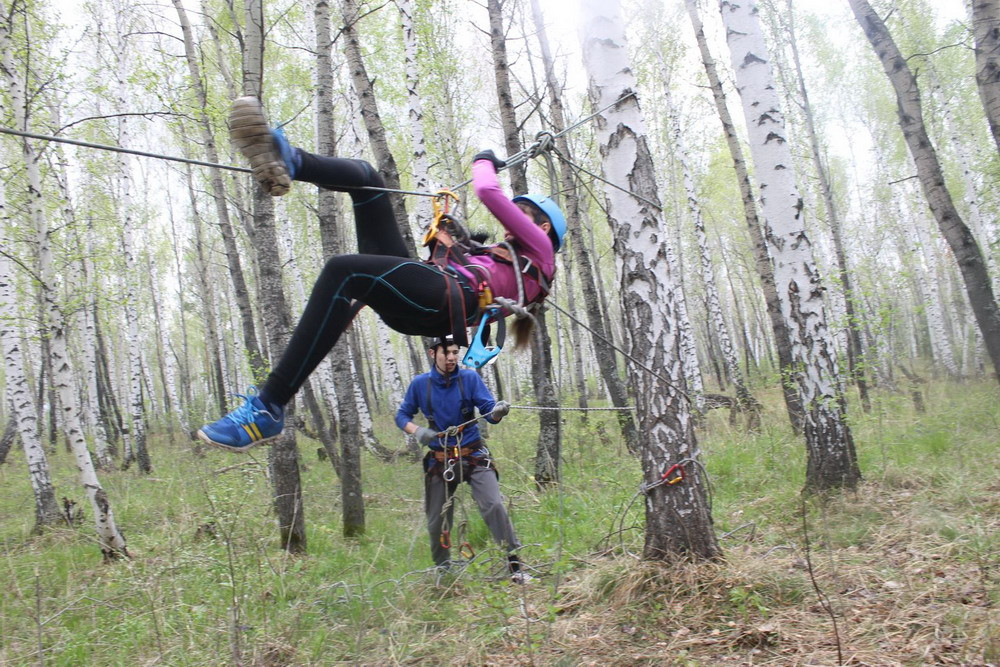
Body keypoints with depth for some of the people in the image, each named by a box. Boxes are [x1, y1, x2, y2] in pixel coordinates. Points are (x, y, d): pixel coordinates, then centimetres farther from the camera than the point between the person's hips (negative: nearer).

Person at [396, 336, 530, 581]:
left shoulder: (470, 378, -4)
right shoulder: (420, 384, -1)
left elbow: (488, 412, -9)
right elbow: (402, 415, 8)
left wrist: (498, 410, -33)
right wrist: (417, 431, -13)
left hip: (473, 456, -1)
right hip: (440, 461, 2)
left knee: (494, 506, -19)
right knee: (437, 521, 8)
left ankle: (515, 565, -10)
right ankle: (442, 570, 34)